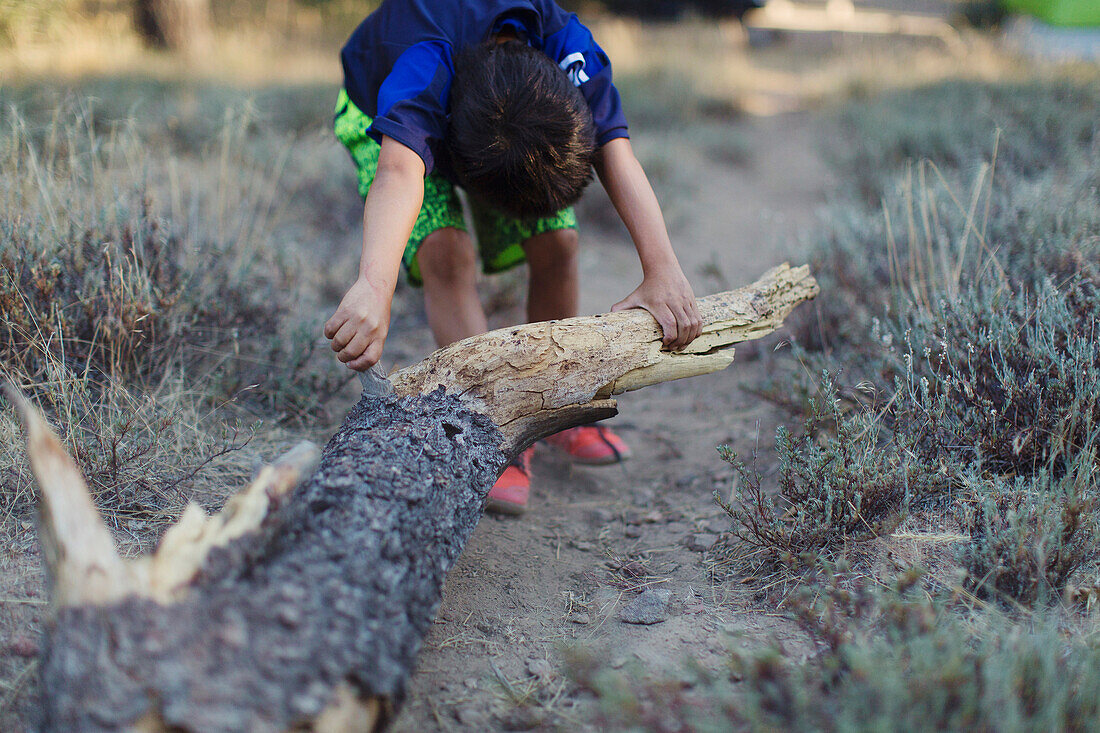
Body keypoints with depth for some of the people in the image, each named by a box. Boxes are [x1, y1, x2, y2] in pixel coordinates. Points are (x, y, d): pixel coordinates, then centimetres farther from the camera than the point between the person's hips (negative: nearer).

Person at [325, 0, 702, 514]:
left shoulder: (568, 46, -34)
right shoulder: (423, 67, -46)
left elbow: (616, 155, -40)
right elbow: (400, 174, -63)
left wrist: (662, 271, -51)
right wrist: (374, 288, -79)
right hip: (381, 121, -3)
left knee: (555, 243, -10)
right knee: (446, 253, -26)